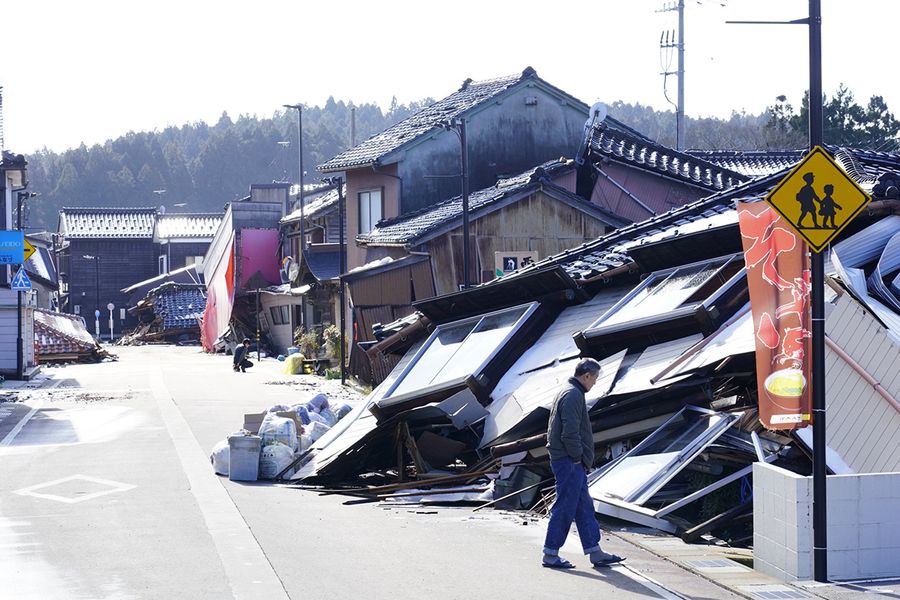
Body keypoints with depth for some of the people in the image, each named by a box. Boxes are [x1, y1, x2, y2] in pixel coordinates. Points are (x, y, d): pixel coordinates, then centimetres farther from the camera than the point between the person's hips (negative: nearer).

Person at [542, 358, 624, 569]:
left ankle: (595, 552, 15)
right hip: (569, 462, -11)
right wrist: (577, 456, -13)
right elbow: (570, 433, -24)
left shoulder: (569, 392, 17)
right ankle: (550, 555, -1)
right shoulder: (573, 395, -16)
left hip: (574, 464, 11)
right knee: (565, 508, -6)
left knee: (584, 508, 12)